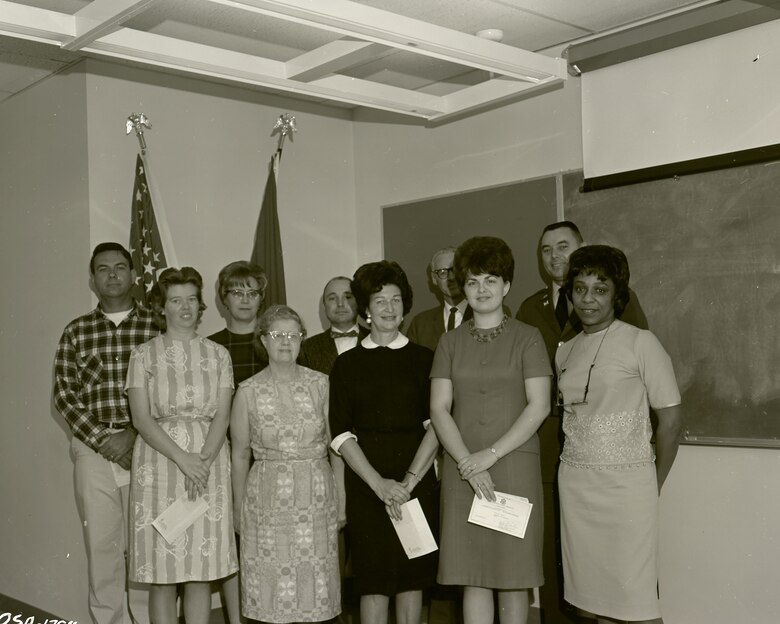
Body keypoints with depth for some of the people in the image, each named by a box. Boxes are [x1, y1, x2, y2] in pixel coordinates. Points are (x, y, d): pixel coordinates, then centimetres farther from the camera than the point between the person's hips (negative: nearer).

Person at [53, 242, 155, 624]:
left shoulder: (156, 328, 4)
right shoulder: (76, 332, 8)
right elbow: (64, 394, 4)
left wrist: (133, 435, -11)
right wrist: (102, 440, -7)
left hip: (143, 446, -1)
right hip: (92, 449, 1)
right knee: (101, 545, 4)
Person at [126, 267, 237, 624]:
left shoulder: (217, 354, 9)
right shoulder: (144, 355, 4)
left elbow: (222, 416, 2)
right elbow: (142, 418, -5)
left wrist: (204, 460, -14)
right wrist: (182, 458, -16)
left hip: (208, 463, 2)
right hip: (159, 464, -1)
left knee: (202, 571, 5)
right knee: (162, 571, 1)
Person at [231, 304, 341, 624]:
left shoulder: (321, 384, 1)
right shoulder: (248, 391, -1)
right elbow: (240, 455, 6)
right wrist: (238, 512, 8)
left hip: (317, 497, 1)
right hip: (268, 499, -1)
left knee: (315, 590, 5)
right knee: (272, 596, 3)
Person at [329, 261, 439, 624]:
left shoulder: (422, 359, 7)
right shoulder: (347, 364, 7)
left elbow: (434, 425, -1)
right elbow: (341, 434, 0)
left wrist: (408, 481, -12)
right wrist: (379, 483, -12)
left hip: (416, 479, 1)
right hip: (365, 482, 0)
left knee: (412, 577, 6)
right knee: (373, 580, -1)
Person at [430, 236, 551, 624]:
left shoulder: (527, 338, 3)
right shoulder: (450, 342, 11)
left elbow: (539, 406, -5)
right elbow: (439, 409, 4)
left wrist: (491, 454, -12)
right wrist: (467, 463, -9)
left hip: (514, 465, -2)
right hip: (462, 470, 2)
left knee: (513, 577, 3)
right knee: (473, 576, 4)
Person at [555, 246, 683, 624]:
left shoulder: (640, 343, -6)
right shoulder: (565, 352, 10)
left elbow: (671, 419, -5)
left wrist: (654, 486, 1)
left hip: (626, 480, -5)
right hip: (575, 482, 5)